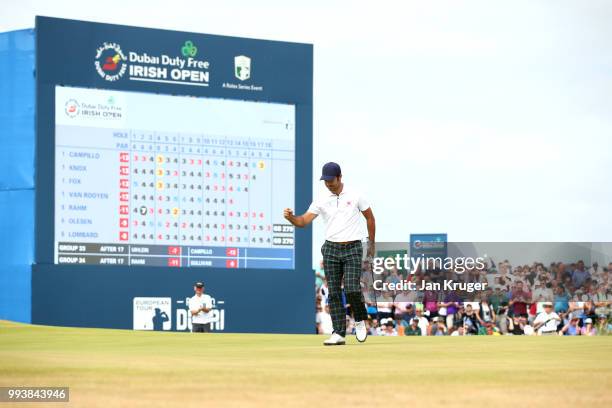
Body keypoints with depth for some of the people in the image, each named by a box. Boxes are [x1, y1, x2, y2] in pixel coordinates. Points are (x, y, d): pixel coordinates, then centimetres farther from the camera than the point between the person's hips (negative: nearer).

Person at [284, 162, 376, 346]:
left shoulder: (355, 196, 0)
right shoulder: (321, 201, 4)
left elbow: (370, 217, 11)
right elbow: (303, 221, -1)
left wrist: (371, 243, 13)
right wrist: (290, 217, -23)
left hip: (352, 249, -3)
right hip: (331, 249, 3)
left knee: (351, 288, -16)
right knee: (334, 292, -1)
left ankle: (360, 320, 11)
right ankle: (339, 333, 0)